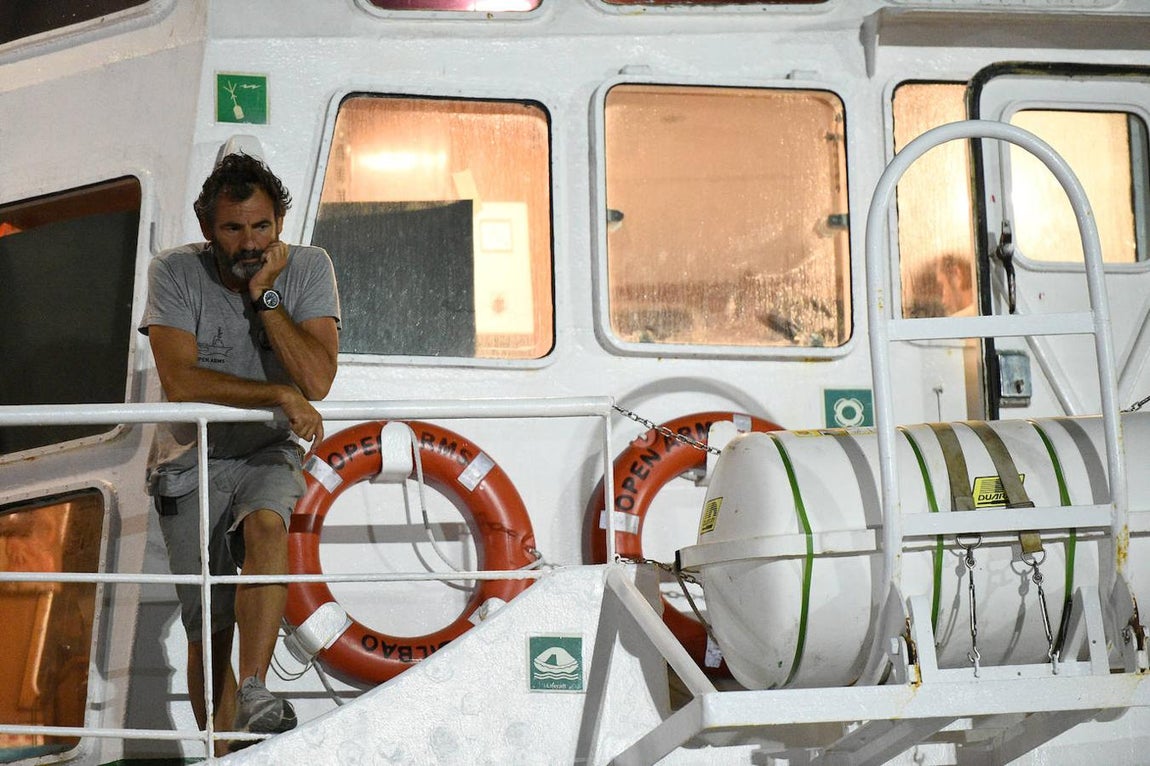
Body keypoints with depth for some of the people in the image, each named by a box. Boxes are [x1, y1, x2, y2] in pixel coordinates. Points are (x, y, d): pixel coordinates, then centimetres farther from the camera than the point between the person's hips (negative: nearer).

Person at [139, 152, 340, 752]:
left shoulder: (308, 269, -8)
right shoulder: (175, 273, -11)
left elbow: (316, 380, -20)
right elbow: (179, 381, -22)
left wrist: (265, 295, -22)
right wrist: (279, 395, -24)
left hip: (268, 454, 0)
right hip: (190, 462, 0)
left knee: (265, 525, -35)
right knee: (208, 632, -2)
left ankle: (253, 692, -35)